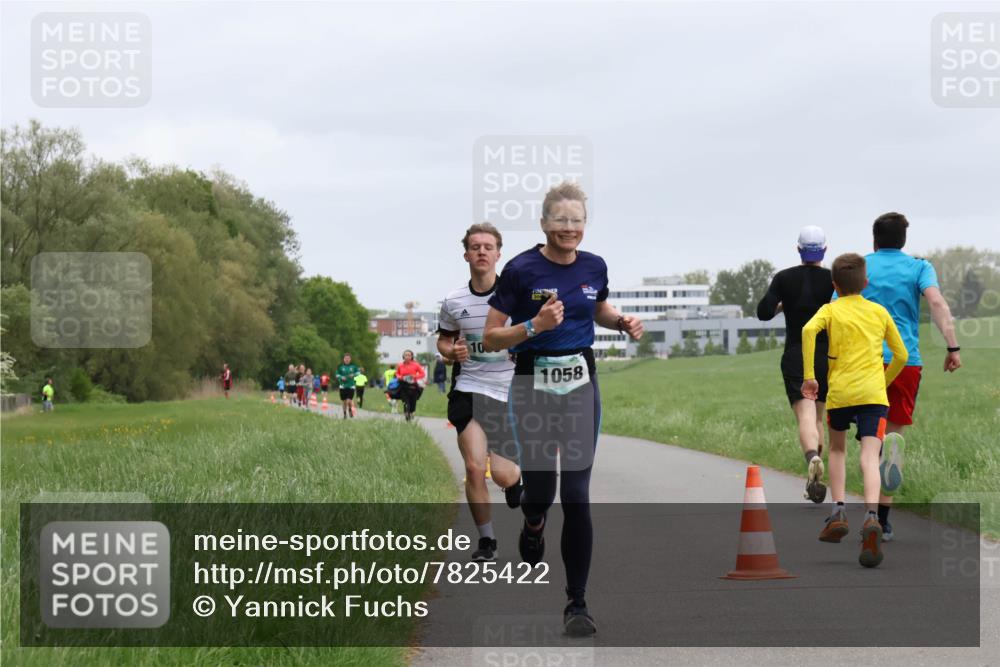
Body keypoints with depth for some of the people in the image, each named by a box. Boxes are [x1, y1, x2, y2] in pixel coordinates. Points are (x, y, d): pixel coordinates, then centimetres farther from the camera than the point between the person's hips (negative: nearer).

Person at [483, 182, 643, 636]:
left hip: (581, 384, 2)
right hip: (533, 385, -2)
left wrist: (623, 323, 3)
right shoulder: (521, 270, -12)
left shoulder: (594, 267, 2)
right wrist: (534, 326, -24)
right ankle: (533, 525, 40)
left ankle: (577, 603, 0)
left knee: (577, 496, -5)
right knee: (540, 488, 0)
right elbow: (490, 339, -9)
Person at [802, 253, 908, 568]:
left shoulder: (830, 310, 8)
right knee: (870, 456, -11)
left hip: (840, 391, 0)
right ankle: (872, 516, -35)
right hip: (874, 393, 0)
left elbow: (808, 330, -14)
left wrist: (809, 376, -12)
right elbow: (901, 355, 18)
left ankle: (838, 513, 15)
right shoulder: (879, 312, 15)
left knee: (837, 449, 24)